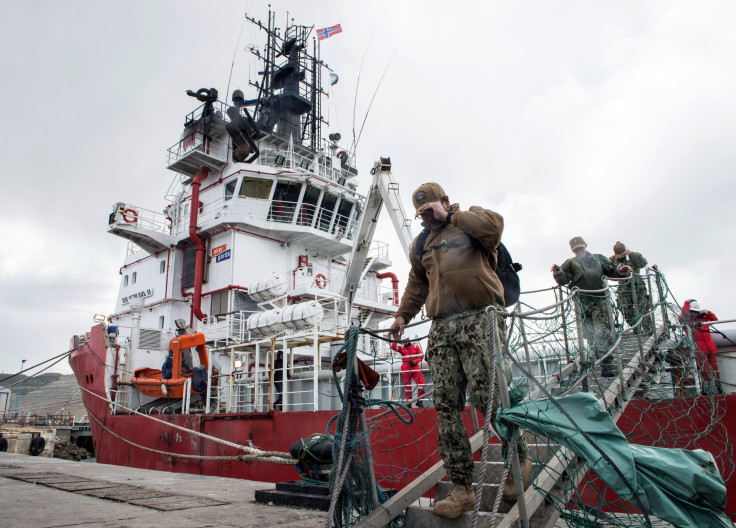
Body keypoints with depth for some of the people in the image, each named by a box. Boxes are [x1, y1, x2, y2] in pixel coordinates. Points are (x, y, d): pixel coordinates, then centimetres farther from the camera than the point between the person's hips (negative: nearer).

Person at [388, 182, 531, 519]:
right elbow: (416, 285, 34)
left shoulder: (471, 221, 12)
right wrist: (403, 315, 21)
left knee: (485, 394, -16)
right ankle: (462, 489, 3)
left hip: (479, 318, -5)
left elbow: (493, 225, -11)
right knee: (446, 406, -3)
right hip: (442, 328, 6)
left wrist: (450, 215, -5)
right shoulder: (421, 245, 27)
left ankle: (520, 459, 12)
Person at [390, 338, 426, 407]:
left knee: (421, 382, -12)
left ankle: (419, 401, -2)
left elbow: (420, 356, 5)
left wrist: (415, 361, -12)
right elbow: (393, 347, -9)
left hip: (415, 368, 0)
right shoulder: (401, 348, 7)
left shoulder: (415, 346, 6)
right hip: (406, 369, 0)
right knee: (407, 385, 5)